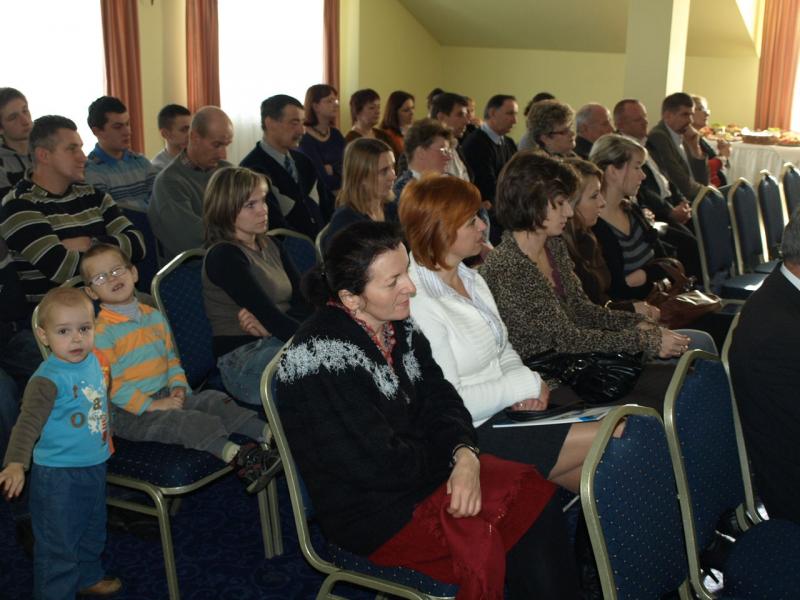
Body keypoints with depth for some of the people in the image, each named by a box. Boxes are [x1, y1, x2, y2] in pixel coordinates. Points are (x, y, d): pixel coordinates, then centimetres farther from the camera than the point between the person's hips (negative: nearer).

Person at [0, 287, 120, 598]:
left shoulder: (94, 361, -2)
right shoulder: (47, 379, -25)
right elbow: (28, 423, -33)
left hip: (95, 467, 8)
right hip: (58, 475, -8)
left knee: (93, 532, 27)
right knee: (58, 543, 5)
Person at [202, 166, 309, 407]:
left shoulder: (269, 245, 18)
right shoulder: (223, 256, -7)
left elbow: (304, 299, 6)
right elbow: (271, 317, -17)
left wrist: (269, 324, -14)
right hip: (243, 358, -8)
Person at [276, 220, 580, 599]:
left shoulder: (398, 326, 0)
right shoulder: (320, 359, -25)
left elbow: (440, 400, 3)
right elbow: (380, 464, -24)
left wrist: (465, 454, -17)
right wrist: (453, 454, -9)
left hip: (420, 472, 8)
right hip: (365, 509, -7)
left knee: (531, 492, -8)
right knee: (479, 541, -24)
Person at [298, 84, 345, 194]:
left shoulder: (336, 134, 9)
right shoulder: (305, 140, -11)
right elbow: (326, 179, -18)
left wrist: (331, 169, -14)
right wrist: (338, 169, -4)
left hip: (343, 193, 5)